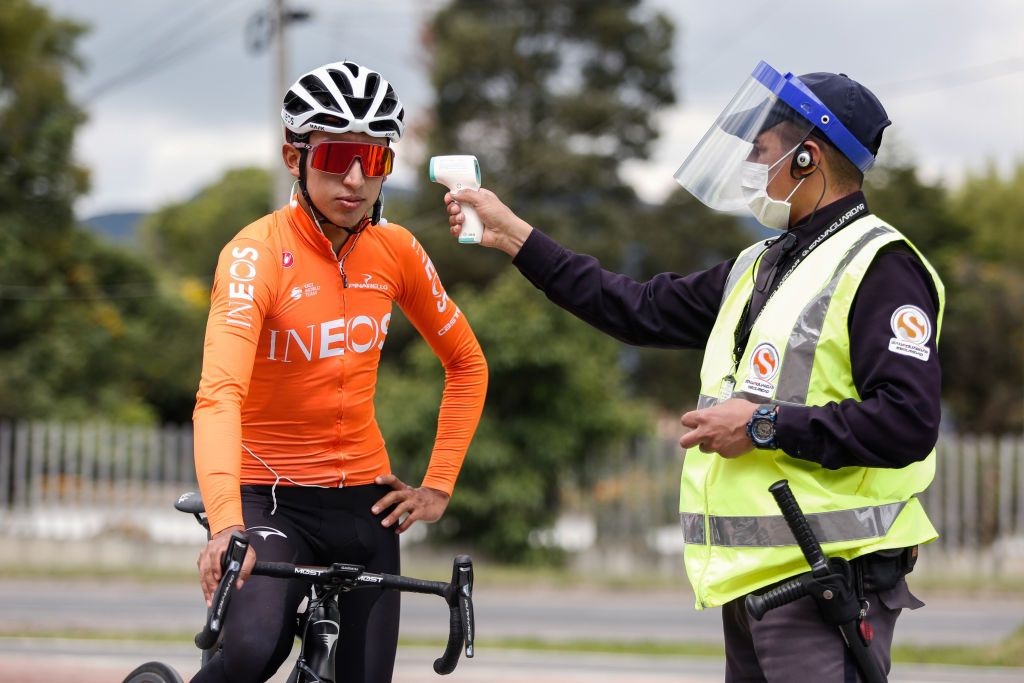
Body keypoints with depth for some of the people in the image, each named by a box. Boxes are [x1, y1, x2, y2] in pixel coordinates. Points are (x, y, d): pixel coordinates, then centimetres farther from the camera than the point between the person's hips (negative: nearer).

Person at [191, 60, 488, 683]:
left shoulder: (396, 252, 0)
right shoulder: (256, 253, -17)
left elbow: (468, 364, 15)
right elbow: (219, 394, -31)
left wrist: (439, 484, 6)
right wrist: (227, 527, -45)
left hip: (363, 502, 5)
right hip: (272, 497, -5)